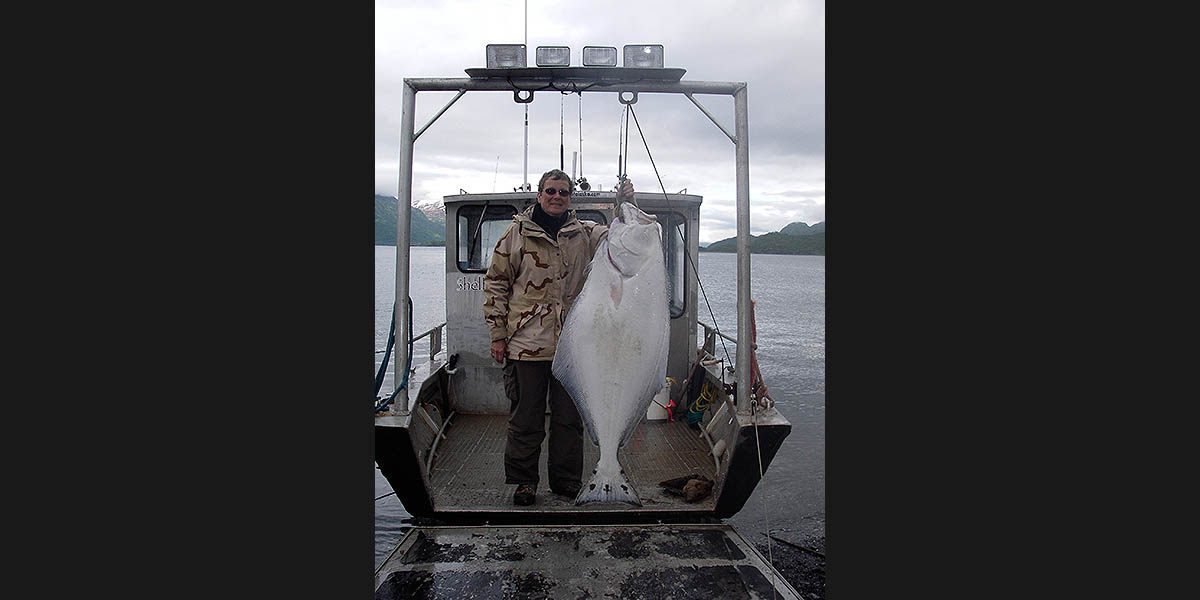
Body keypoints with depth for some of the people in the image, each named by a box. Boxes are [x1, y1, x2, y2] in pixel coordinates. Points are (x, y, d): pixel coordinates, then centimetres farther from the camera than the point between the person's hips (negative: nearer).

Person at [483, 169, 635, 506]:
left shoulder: (584, 234, 9)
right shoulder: (517, 233, 2)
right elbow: (495, 284, 4)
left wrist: (626, 206, -16)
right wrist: (498, 334, 0)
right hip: (526, 343, -2)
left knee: (569, 417, 12)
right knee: (526, 418, 7)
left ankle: (566, 481, 27)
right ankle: (524, 481, 23)